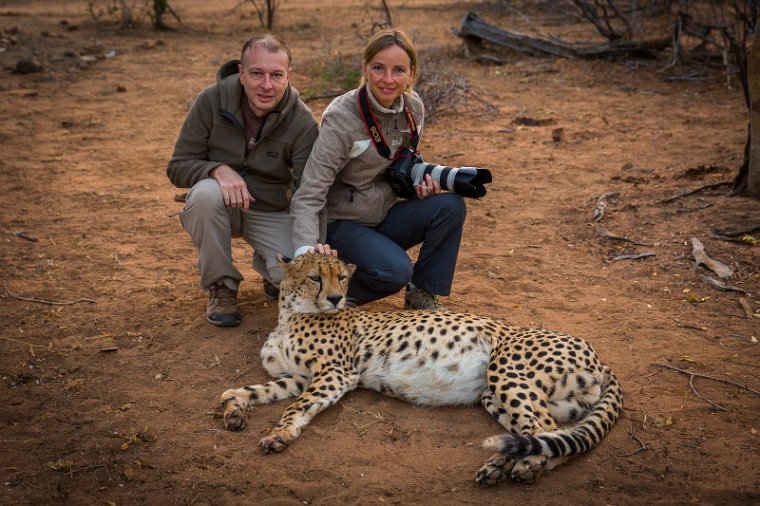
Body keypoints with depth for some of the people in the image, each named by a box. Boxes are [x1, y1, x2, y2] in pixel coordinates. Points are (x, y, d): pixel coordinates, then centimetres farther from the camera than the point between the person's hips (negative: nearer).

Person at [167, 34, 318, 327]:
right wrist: (218, 170, -33)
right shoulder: (212, 100, -16)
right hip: (220, 206, 0)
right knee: (206, 192, -35)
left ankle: (267, 263, 16)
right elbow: (178, 167, -11)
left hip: (272, 213, 0)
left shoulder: (303, 122, -17)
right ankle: (221, 287, -11)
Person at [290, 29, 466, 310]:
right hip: (343, 224, -6)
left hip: (385, 215, 6)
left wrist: (421, 181, -9)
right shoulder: (341, 118, -23)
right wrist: (306, 248, -45)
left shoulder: (413, 107, -4)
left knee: (451, 205, -19)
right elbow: (308, 196, -27)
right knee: (396, 270, -32)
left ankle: (422, 295, -3)